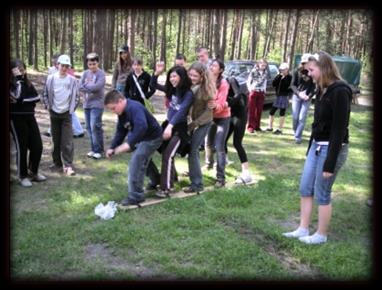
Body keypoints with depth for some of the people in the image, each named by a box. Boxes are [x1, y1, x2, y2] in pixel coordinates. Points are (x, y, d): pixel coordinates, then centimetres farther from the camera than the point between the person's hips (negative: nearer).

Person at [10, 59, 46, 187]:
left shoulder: (27, 83, 11)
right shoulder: (11, 85, -9)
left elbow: (36, 97, 2)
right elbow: (18, 97, -27)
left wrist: (23, 101, -11)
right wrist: (18, 80, -22)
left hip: (30, 117, 6)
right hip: (16, 119, -6)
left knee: (37, 146, 5)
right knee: (22, 148, 1)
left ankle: (33, 172, 23)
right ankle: (22, 176, 16)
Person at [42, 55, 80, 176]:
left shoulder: (72, 80, -3)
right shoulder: (51, 78, -1)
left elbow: (76, 96, 3)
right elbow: (45, 94, 7)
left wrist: (72, 109, 0)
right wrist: (48, 106, 2)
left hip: (66, 114, -2)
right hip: (54, 113, 2)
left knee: (67, 141, -7)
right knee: (56, 140, 9)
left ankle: (68, 165, -4)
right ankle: (57, 163, 20)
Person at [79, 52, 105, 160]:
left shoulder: (101, 73, -6)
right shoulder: (85, 73, 9)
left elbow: (97, 87, -18)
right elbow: (80, 86, -1)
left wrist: (86, 85, -6)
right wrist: (91, 88, -13)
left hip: (97, 104, -6)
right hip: (86, 104, 6)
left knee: (95, 126, -10)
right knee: (89, 127, 9)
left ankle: (99, 150, 0)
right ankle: (93, 149, 19)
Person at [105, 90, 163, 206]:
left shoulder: (134, 108, -28)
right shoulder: (122, 112, 4)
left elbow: (142, 127, -44)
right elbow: (120, 131, 10)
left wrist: (129, 143, -46)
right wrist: (112, 148, 1)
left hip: (152, 138, -10)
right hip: (142, 138, 10)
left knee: (135, 163, -14)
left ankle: (136, 196, -5)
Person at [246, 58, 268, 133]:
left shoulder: (265, 72, 8)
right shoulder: (254, 71, -5)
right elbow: (248, 81, -1)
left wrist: (264, 90, 10)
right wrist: (250, 89, -9)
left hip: (261, 93, 4)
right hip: (253, 92, -4)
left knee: (259, 110, 5)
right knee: (251, 110, -2)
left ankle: (257, 126, 13)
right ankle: (250, 126, 1)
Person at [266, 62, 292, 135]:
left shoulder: (289, 77, -6)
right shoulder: (279, 76, 7)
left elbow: (290, 87, -14)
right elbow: (273, 84, -2)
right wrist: (279, 77, -12)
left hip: (284, 97, -5)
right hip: (278, 96, 5)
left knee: (282, 113, 1)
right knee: (271, 112, 5)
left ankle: (280, 129, 9)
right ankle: (270, 127, 18)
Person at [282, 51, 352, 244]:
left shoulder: (340, 91, -19)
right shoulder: (323, 89, 7)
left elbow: (339, 130, -20)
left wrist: (330, 163, -20)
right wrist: (310, 149, 17)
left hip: (331, 149, -9)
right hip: (317, 146, 9)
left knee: (322, 194, 4)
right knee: (305, 189, 14)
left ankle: (321, 235, 21)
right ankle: (303, 229, 27)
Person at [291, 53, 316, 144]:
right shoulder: (297, 71, -3)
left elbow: (314, 87, -4)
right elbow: (292, 85, -1)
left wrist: (309, 96, -18)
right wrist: (299, 93, -15)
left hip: (307, 98, -1)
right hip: (296, 96, 2)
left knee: (302, 118, -5)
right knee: (295, 117, 4)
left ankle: (298, 136, 2)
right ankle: (295, 133, 27)